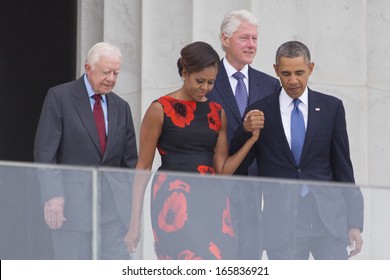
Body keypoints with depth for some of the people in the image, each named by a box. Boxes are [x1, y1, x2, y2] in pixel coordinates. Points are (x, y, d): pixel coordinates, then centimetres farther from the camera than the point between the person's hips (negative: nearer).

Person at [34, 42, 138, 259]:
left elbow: (130, 160, 16)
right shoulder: (60, 97, -2)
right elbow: (45, 151, -7)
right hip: (72, 201, -4)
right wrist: (52, 195, -16)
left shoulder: (121, 107, 13)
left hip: (114, 202, 4)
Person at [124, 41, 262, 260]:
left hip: (212, 203, 5)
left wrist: (252, 139, 0)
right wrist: (135, 223, -3)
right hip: (175, 201, -5)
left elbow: (222, 169, 13)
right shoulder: (161, 110, 0)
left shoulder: (217, 113, 14)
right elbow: (143, 167, 1)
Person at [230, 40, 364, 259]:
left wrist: (354, 223, 4)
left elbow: (343, 166, 8)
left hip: (328, 217, 1)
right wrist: (246, 131, -15)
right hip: (282, 223, 0)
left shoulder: (331, 107, 7)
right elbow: (234, 167, 4)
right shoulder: (260, 112, 5)